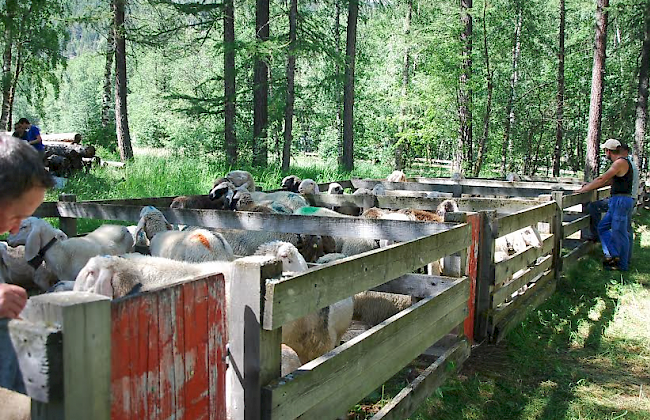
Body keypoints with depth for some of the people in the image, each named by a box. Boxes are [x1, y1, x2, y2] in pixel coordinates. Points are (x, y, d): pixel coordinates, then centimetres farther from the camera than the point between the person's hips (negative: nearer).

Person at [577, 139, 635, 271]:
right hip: (617, 201, 10)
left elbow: (602, 179, -18)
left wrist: (584, 189, -11)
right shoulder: (621, 162, 16)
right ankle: (613, 255, 12)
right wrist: (590, 185, 20)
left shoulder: (620, 162, -15)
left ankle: (622, 265, 6)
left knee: (619, 233, -2)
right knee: (603, 227, 14)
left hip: (622, 201, -10)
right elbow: (610, 181, 23)